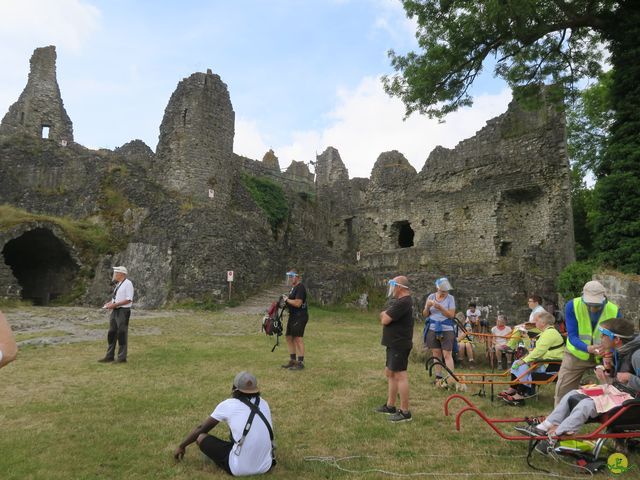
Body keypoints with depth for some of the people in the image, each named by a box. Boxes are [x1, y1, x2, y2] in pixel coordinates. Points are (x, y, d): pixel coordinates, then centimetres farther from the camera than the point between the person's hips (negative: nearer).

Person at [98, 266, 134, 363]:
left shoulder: (128, 283, -13)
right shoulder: (118, 284, 15)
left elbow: (129, 300, -19)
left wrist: (114, 304, -20)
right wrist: (109, 303, 4)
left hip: (123, 312, -9)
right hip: (115, 311, 9)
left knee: (122, 335, -2)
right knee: (111, 334, 11)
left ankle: (122, 357, 7)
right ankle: (110, 356, 19)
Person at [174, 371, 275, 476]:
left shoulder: (227, 404, -4)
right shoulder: (264, 403, 6)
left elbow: (201, 428, 9)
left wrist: (181, 446, 26)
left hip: (240, 469, -3)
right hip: (266, 466, 3)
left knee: (200, 437, 9)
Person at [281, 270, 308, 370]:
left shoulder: (300, 287, -15)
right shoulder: (294, 287, 17)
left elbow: (297, 303, -24)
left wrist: (287, 299, -11)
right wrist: (286, 299, 6)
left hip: (300, 316, -11)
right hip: (293, 316, 11)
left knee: (298, 338, -10)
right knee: (289, 336, 13)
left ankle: (300, 362, -4)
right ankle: (292, 360, 22)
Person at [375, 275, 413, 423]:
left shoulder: (402, 302, -20)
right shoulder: (402, 301, 15)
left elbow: (384, 320, -22)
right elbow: (386, 316, 16)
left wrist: (384, 315, -2)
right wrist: (386, 315, -5)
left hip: (399, 345, -11)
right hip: (394, 344, 11)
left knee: (400, 376, -6)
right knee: (389, 373, 17)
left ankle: (405, 412, 1)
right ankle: (390, 406, 26)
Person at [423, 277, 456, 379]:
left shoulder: (450, 298, -3)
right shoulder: (431, 297, 3)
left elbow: (451, 315, -10)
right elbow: (425, 315, 6)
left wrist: (440, 308, -23)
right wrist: (427, 306, -15)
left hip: (446, 330, -3)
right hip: (432, 329, 3)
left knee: (447, 355, -6)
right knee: (436, 354, 9)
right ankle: (438, 376, 18)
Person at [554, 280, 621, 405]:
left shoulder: (614, 311, -19)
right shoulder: (572, 306, -22)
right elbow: (572, 336, -23)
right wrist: (587, 348, -42)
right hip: (576, 354, -1)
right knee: (563, 390, 2)